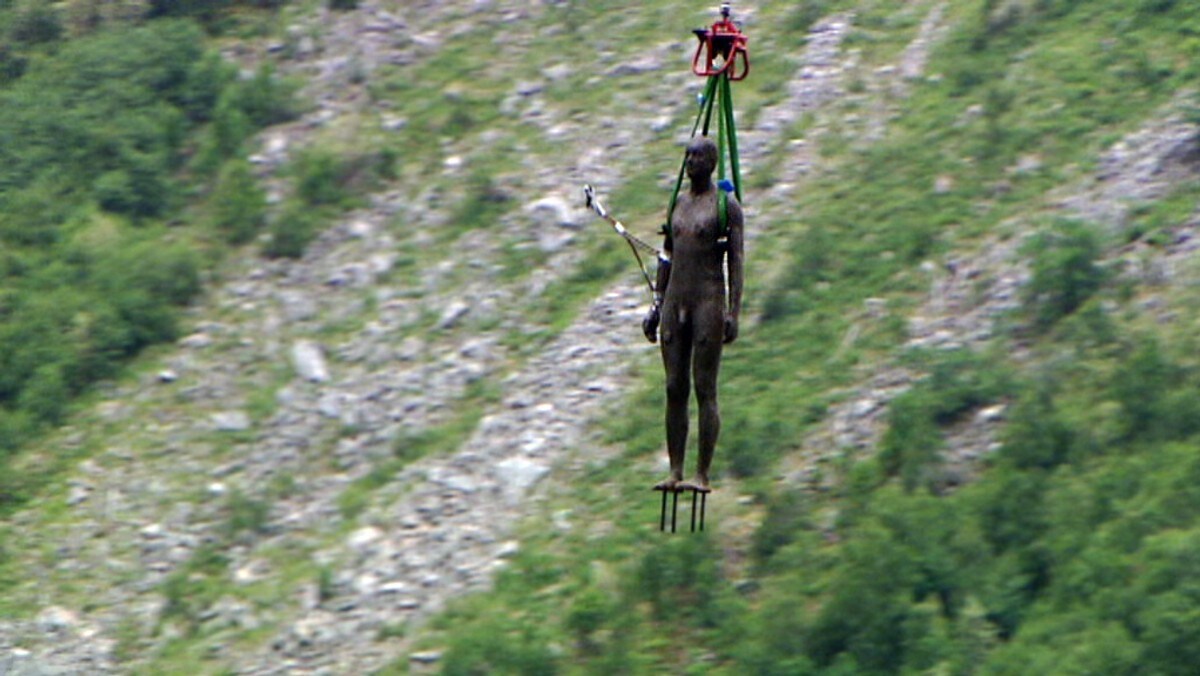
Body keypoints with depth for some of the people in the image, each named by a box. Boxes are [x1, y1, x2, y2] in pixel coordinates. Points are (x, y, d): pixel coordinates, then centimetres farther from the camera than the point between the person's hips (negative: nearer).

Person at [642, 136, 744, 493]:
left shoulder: (726, 206, -2)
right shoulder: (678, 203, 16)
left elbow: (735, 261, -6)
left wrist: (733, 312, -14)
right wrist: (657, 305, 16)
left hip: (708, 300, -6)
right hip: (675, 302, 6)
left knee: (705, 390, -8)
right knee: (675, 389, 3)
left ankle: (702, 474, -8)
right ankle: (675, 471, 4)